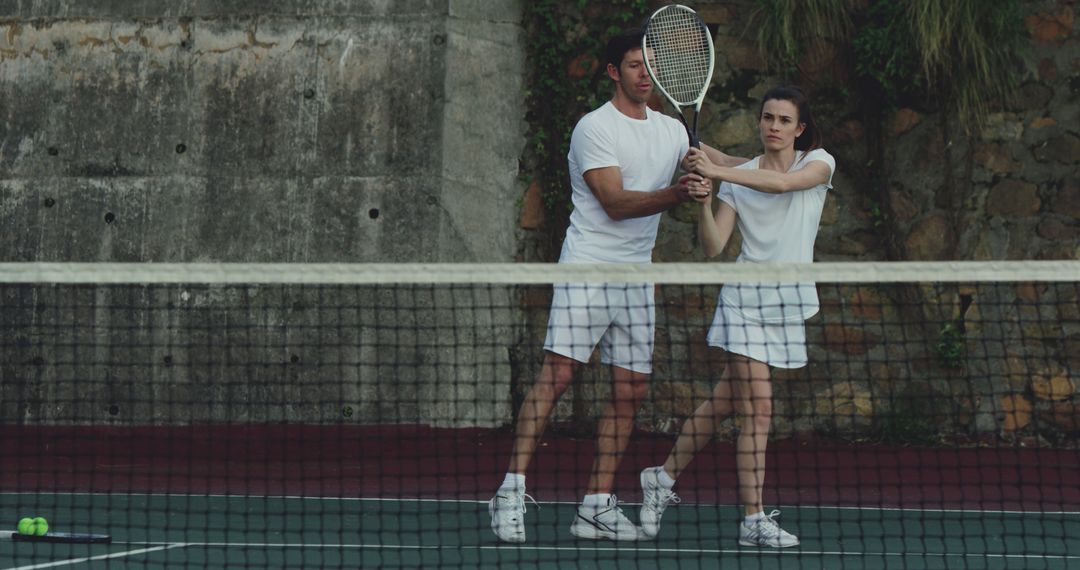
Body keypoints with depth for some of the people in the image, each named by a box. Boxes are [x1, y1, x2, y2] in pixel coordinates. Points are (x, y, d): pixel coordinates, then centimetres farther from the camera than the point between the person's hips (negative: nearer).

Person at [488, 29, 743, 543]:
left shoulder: (671, 130, 14)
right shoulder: (594, 128, -7)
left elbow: (721, 164, 29)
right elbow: (615, 203, -16)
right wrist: (677, 194, -28)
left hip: (636, 277, 7)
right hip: (587, 265, -7)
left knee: (631, 389, 3)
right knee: (556, 375, -15)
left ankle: (597, 506, 8)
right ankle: (511, 492, -15)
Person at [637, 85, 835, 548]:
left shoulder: (818, 163, 4)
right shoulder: (738, 178, 4)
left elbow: (782, 182, -19)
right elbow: (714, 246, -4)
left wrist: (718, 171, -27)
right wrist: (704, 201, -20)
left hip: (789, 301, 2)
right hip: (745, 296, -2)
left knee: (723, 403, 5)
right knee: (758, 408, -11)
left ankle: (662, 478, 21)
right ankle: (754, 519, -9)